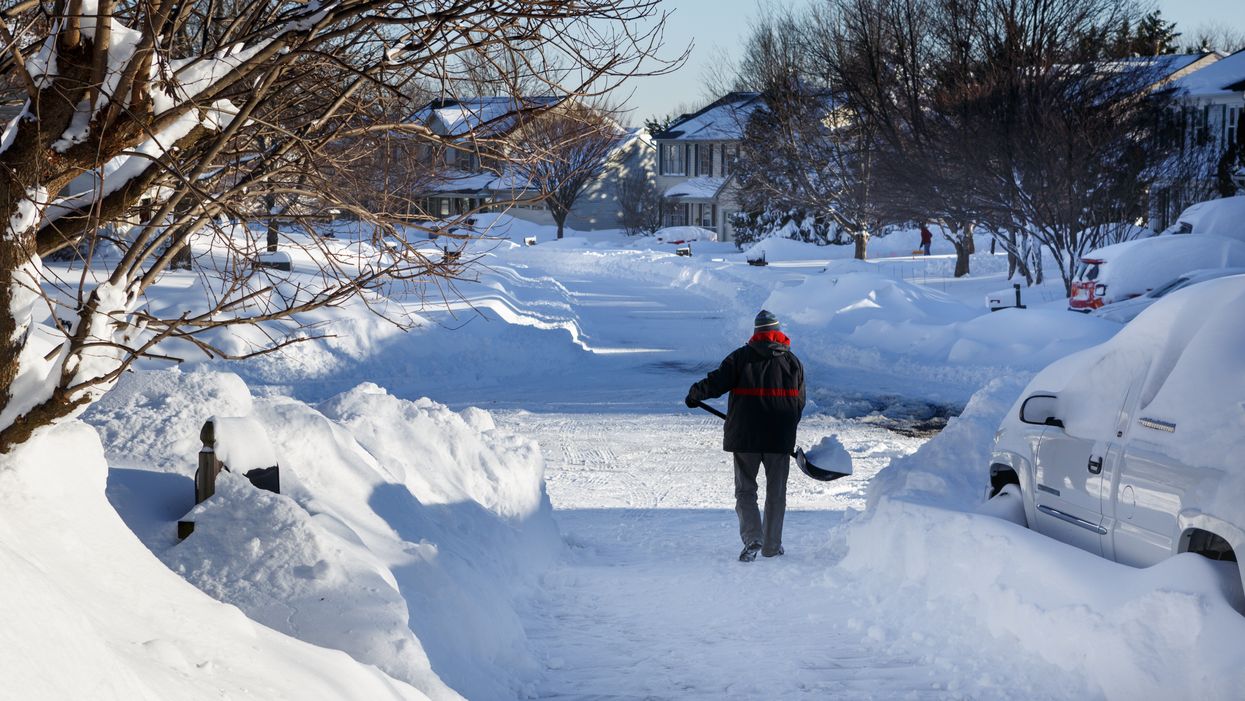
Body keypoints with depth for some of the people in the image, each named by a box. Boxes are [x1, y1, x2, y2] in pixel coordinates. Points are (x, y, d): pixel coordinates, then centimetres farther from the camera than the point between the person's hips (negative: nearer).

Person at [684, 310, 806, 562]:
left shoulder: (741, 357, -3)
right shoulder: (793, 361, 5)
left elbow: (717, 382, -7)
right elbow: (799, 402, 9)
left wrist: (695, 394, 11)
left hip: (745, 437, -1)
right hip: (780, 438, 1)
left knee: (745, 490, 7)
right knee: (776, 492, 13)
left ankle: (752, 538, -12)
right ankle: (772, 545, 18)